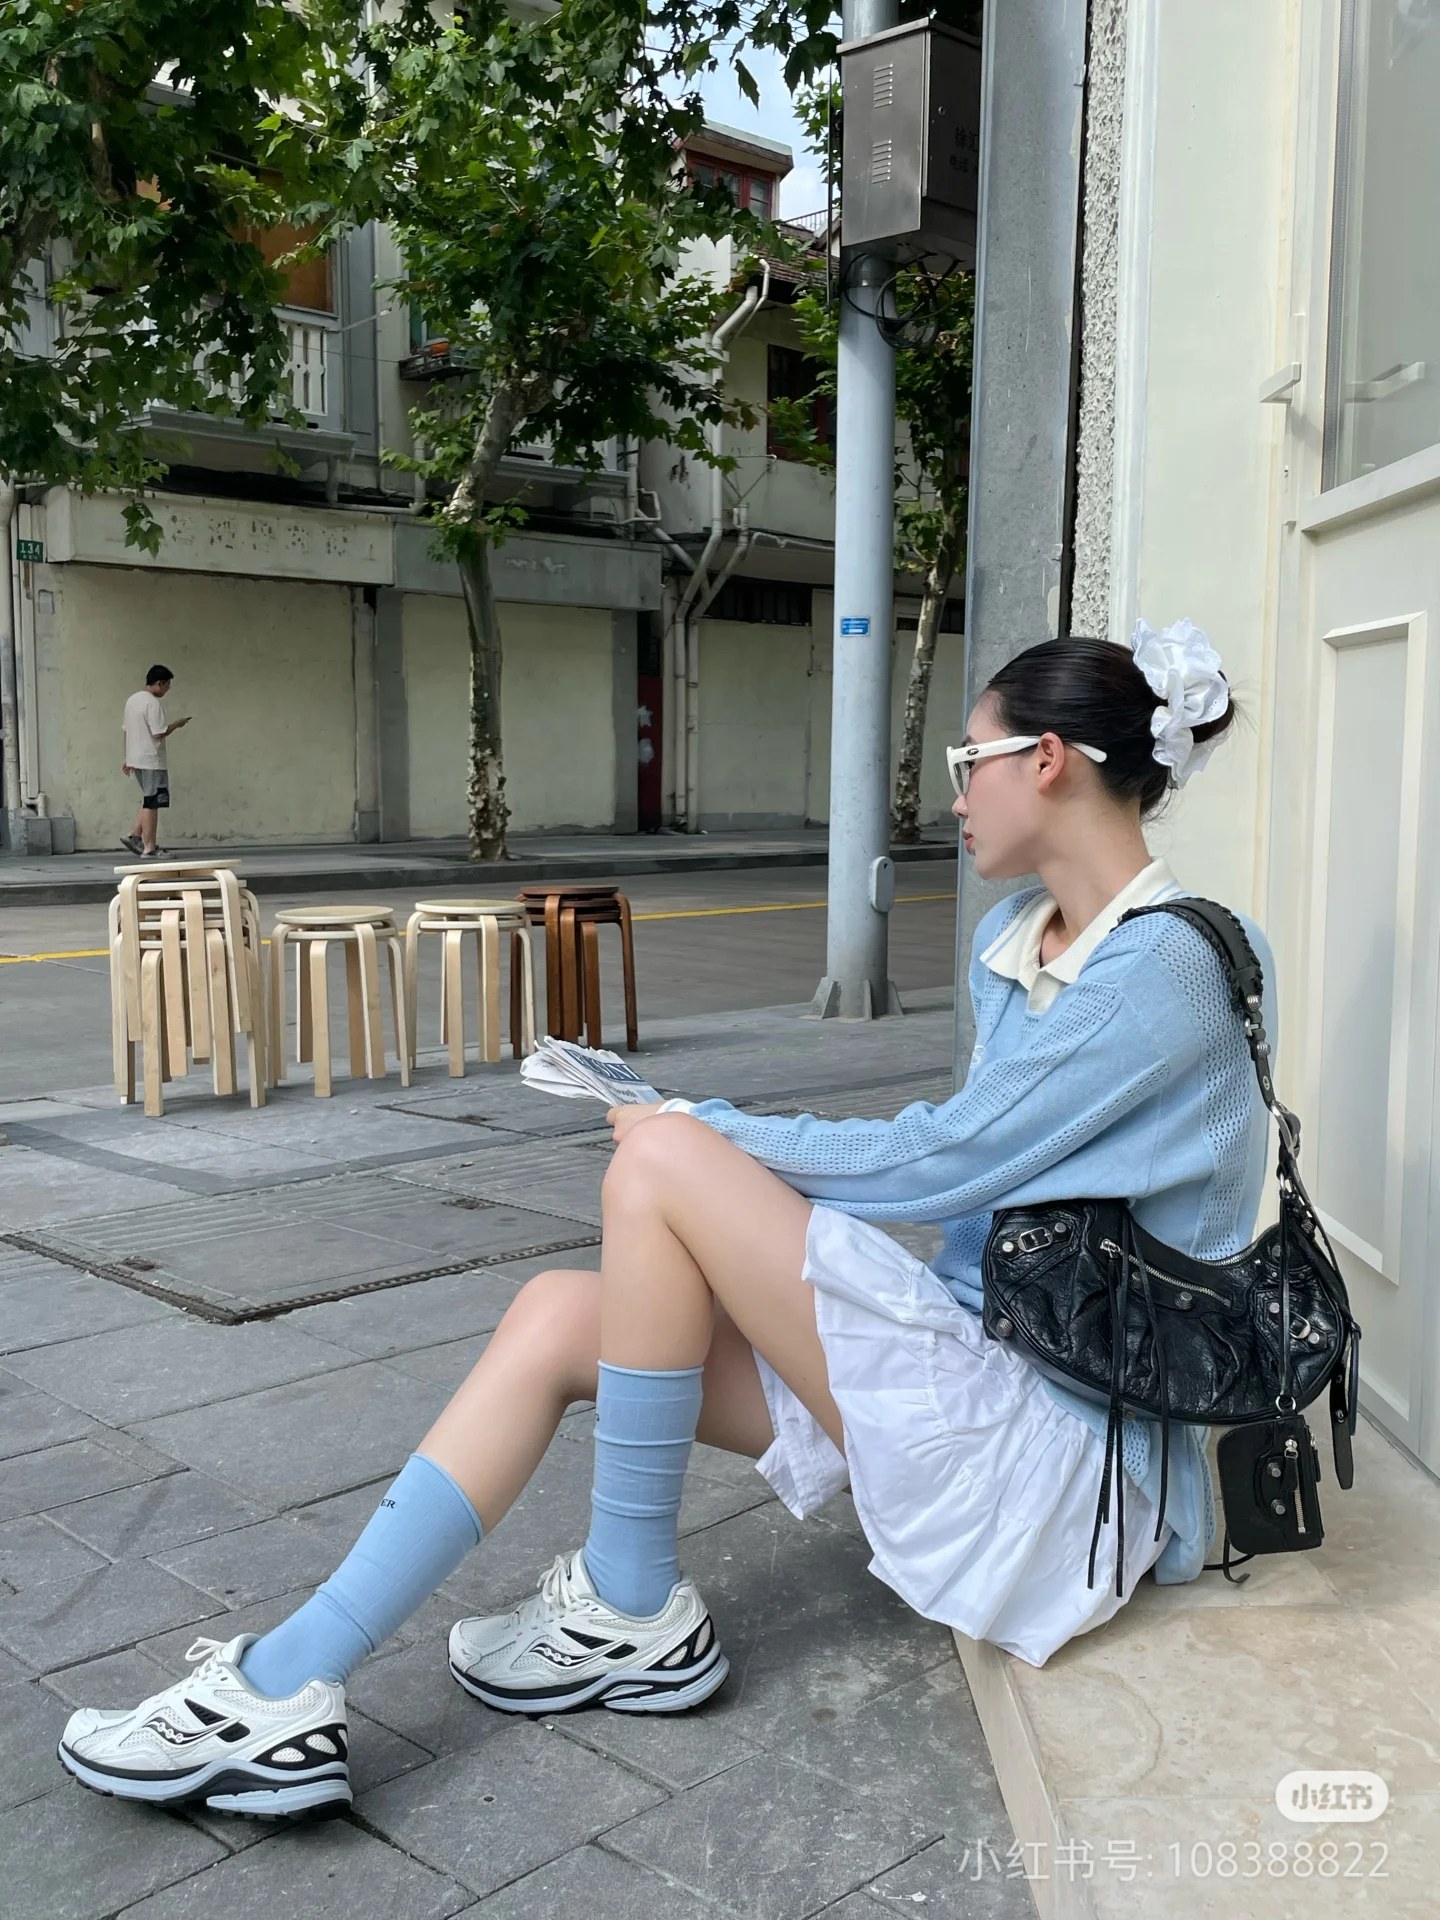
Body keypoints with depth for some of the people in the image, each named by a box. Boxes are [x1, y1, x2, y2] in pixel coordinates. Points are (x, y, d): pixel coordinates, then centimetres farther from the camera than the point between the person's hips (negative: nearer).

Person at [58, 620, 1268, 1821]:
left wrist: (712, 1136, -6)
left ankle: (635, 1611, -6)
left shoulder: (1161, 970, -16)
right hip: (973, 1367, 9)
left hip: (1056, 1442, -9)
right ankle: (289, 1687, -6)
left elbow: (939, 1159, -18)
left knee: (660, 1163, -21)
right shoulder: (1016, 939, 13)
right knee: (559, 1317, -6)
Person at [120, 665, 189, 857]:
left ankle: (134, 836, 10)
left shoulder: (132, 700, 13)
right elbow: (159, 733, -20)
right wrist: (176, 724, -4)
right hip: (151, 761, -9)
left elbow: (127, 731, 17)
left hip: (136, 759, 9)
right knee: (151, 805, -4)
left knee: (149, 802, 17)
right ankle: (149, 848, -1)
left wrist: (128, 758, 22)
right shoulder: (153, 703, -16)